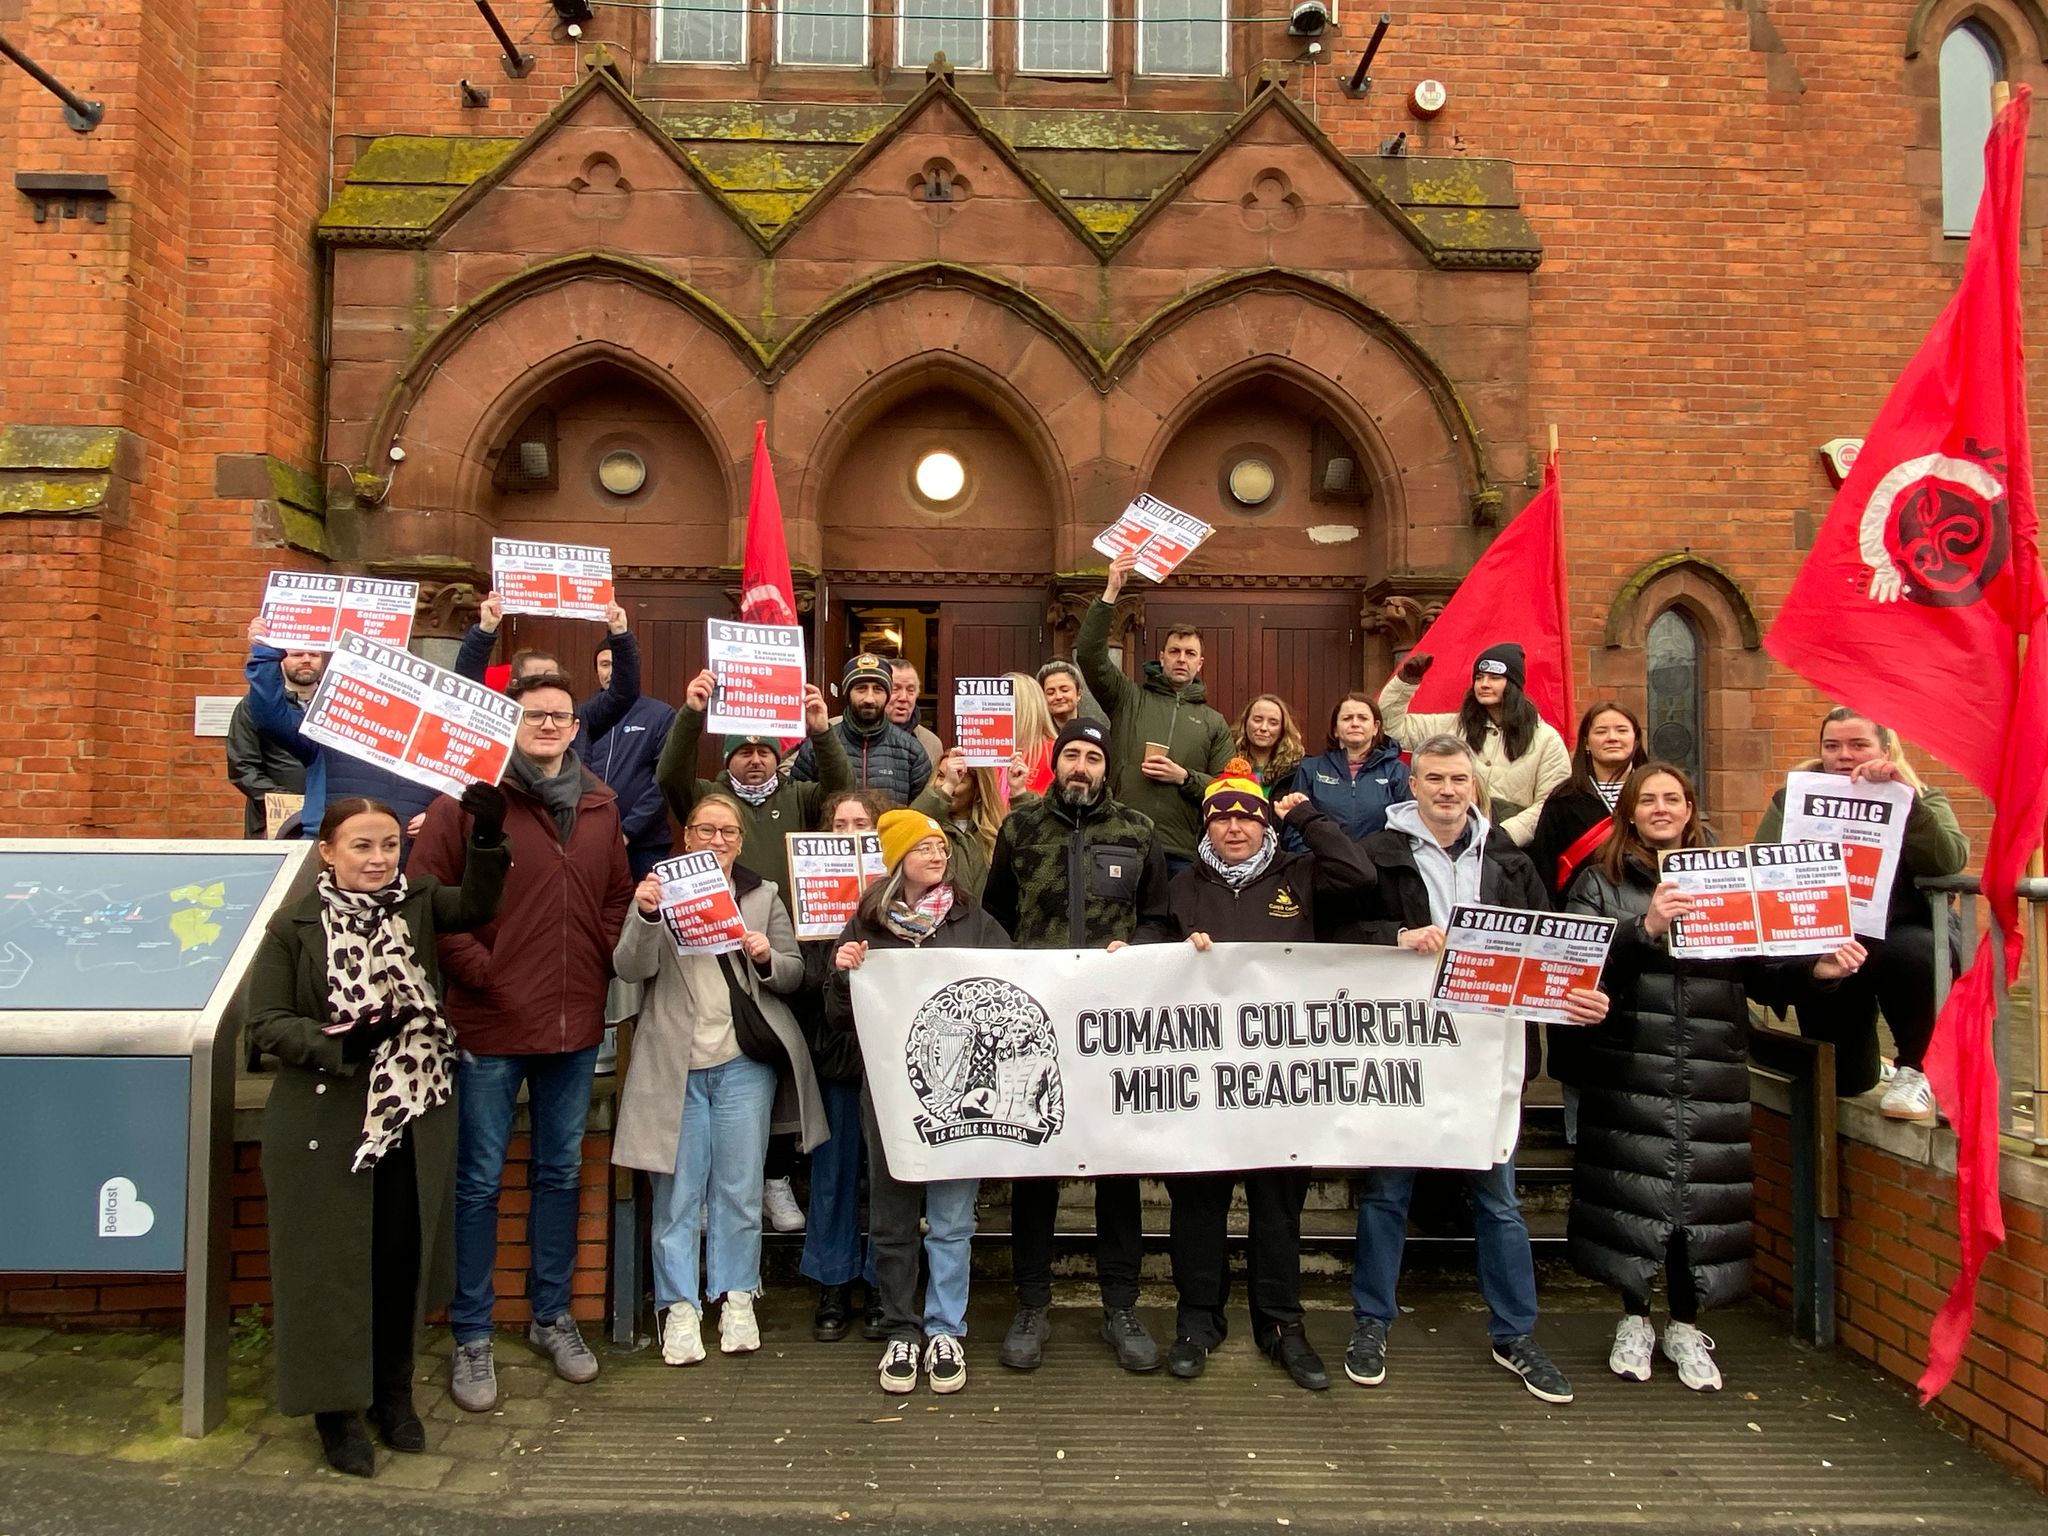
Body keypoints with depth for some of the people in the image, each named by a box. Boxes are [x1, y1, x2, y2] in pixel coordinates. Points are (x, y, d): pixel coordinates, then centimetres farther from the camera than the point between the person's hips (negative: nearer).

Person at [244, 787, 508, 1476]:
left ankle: (393, 1393, 29)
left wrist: (488, 840, -30)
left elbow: (476, 906, -15)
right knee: (331, 1261, 5)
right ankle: (335, 1408, 22)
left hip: (415, 1115, 3)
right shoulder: (294, 927, -3)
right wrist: (339, 1044, -23)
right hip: (325, 1120, -2)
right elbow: (267, 1021, -6)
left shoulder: (417, 902, 4)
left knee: (404, 1255, 10)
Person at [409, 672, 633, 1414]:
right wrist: (474, 966, -13)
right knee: (480, 1180, 6)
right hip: (491, 1020, -5)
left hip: (575, 1020, 5)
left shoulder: (599, 804, 8)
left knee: (561, 1172, 17)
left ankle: (552, 1315, 33)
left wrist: (603, 956, 4)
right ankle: (471, 1337, 21)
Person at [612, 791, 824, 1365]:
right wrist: (645, 916, -24)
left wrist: (768, 958, -14)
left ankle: (737, 1297, 17)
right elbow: (631, 969, -6)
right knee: (678, 1189, 3)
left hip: (744, 1062, 1)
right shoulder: (661, 889, 5)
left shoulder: (764, 896, 9)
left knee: (740, 1186, 6)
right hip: (675, 1061, -1)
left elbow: (795, 976, 8)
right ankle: (680, 1306, 11)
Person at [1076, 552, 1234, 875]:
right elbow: (1089, 654, -4)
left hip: (1182, 854, 2)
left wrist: (1184, 777, -7)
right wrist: (1110, 593, -12)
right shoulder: (1129, 699, 11)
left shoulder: (1214, 723, 15)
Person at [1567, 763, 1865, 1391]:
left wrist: (1817, 968, -9)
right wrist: (1644, 928, -22)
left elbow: (1760, 968, 8)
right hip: (1629, 1066, -2)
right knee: (1632, 1188, 2)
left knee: (1701, 1191, 3)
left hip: (1712, 1066, 2)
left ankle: (1685, 1325, 22)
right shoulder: (1602, 879, 5)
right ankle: (1633, 1319, 22)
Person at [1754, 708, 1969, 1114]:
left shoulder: (1922, 800, 3)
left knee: (1907, 953, -38)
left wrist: (1905, 796, -26)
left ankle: (1916, 1071, -12)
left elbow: (1951, 860, -18)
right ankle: (1867, 1066, 36)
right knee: (1842, 1082, -5)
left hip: (1903, 933, -1)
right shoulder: (1794, 798, 4)